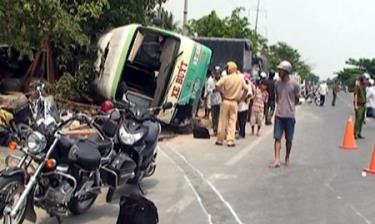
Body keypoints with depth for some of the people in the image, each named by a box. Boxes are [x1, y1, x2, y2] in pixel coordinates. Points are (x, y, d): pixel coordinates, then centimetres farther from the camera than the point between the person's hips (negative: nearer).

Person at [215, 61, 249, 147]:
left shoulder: (226, 78, -9)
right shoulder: (240, 78, 0)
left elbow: (217, 86, -19)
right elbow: (246, 89, 1)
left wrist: (222, 93, -4)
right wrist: (241, 99, 7)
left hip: (225, 101, -1)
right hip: (234, 102, 1)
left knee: (222, 121, 7)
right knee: (232, 122, 5)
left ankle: (220, 140, 13)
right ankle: (230, 141, 2)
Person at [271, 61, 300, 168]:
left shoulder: (294, 84, -8)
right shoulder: (277, 83, 3)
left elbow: (297, 100, 3)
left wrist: (289, 106, 4)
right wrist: (280, 106, 6)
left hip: (290, 115, -2)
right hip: (279, 115, 3)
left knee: (289, 139, 9)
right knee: (277, 138, -4)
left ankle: (287, 158, 27)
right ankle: (277, 160, -6)